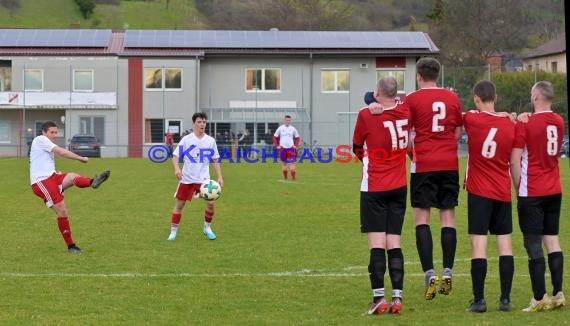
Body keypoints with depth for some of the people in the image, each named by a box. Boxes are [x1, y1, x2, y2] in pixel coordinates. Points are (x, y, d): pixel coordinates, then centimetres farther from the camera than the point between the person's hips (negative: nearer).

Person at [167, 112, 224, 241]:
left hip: (204, 178, 1)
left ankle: (207, 228, 15)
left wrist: (219, 177, 2)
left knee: (210, 203, -8)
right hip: (187, 178, -1)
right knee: (179, 204, 0)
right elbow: (175, 156, -6)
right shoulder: (186, 139, -5)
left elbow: (215, 160, 9)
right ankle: (173, 232, 11)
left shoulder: (210, 141, 1)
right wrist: (177, 168, -25)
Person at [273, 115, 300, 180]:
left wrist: (295, 145, 2)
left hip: (291, 148, 0)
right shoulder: (280, 128, 2)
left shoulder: (293, 129, 5)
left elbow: (297, 138, 14)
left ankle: (293, 177, -14)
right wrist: (277, 146, -2)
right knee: (284, 163, 7)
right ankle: (285, 177, 16)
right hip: (282, 148, 0)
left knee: (292, 162, -12)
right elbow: (275, 137, 7)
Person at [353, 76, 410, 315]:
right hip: (399, 187, 4)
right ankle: (397, 298, 2)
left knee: (377, 244, -3)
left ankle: (379, 298, -6)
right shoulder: (405, 113, -1)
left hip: (374, 188, -4)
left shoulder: (366, 115, -11)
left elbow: (357, 149, 4)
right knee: (394, 244, 6)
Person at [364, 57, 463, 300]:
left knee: (422, 216, 0)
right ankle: (447, 273, 4)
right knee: (448, 215, 7)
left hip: (424, 165, -3)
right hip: (449, 164, 3)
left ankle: (430, 274, -10)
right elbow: (458, 132, 15)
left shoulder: (413, 99, -4)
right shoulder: (452, 98, 8)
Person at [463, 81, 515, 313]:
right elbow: (515, 163, 8)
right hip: (503, 193, 3)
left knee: (479, 245, -4)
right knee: (505, 244, 6)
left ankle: (479, 300, -6)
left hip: (478, 192, -3)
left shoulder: (471, 119, -7)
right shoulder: (511, 125, 2)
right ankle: (505, 299, 5)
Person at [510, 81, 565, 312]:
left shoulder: (525, 124, -12)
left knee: (533, 244, -4)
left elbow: (515, 161, -13)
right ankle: (558, 294, 8)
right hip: (555, 191, 6)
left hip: (532, 193, -6)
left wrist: (518, 188, -1)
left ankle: (539, 298, -6)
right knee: (552, 240, 10)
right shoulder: (559, 122, 7)